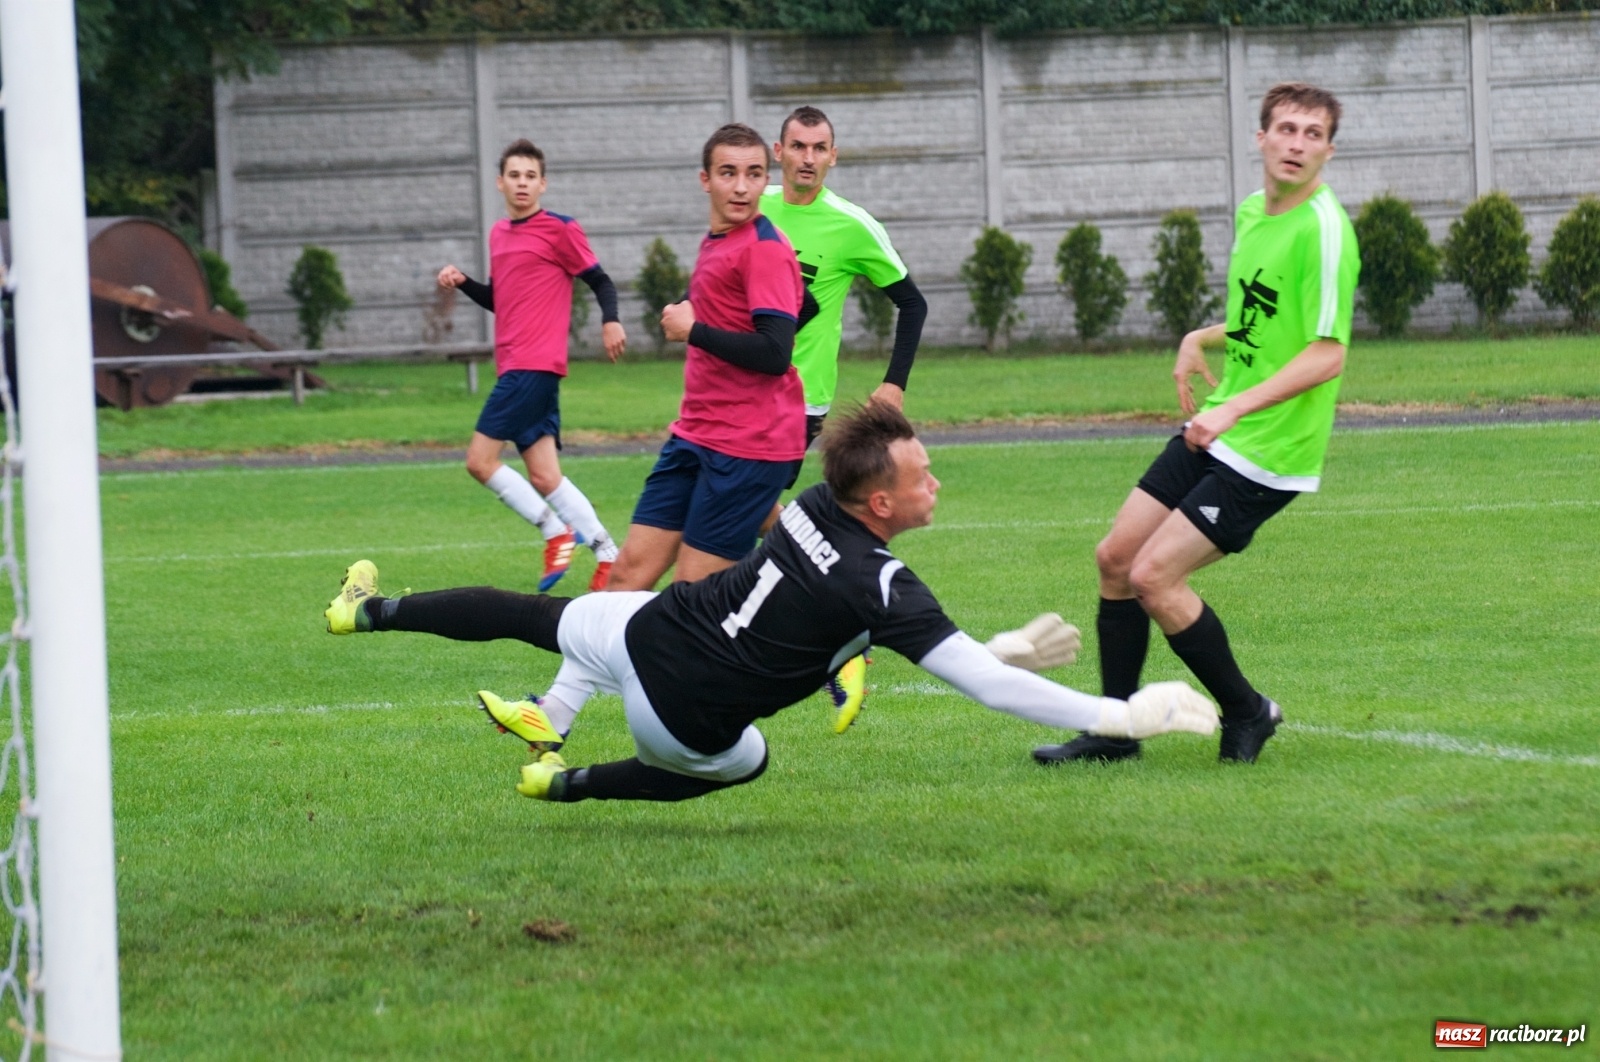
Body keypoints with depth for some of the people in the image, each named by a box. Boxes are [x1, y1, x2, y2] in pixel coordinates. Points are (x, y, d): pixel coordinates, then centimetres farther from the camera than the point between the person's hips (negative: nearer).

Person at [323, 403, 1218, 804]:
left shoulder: (815, 509, -3)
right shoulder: (883, 586, -22)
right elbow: (977, 679, -24)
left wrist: (1000, 647, 10)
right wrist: (1119, 716, -25)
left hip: (644, 636, 4)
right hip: (688, 723, -4)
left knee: (537, 615, 31)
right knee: (744, 763, 32)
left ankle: (372, 610, 36)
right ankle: (570, 783, 28)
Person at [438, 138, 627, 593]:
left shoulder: (560, 229, -4)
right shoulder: (498, 234, 18)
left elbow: (599, 280, -4)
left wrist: (610, 320, -22)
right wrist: (463, 283, 10)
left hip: (534, 365, -8)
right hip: (514, 366, 8)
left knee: (481, 458, -12)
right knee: (542, 475, 4)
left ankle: (556, 531, -5)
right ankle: (607, 555, 6)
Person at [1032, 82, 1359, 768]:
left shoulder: (1323, 229, -19)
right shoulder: (1253, 213, 8)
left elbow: (1327, 353, -26)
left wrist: (1233, 410, -31)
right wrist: (1202, 339, 12)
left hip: (1269, 452, -9)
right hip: (1214, 434, 9)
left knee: (1154, 573, -14)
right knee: (1116, 557, 9)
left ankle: (1246, 712, 5)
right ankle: (1114, 730, 20)